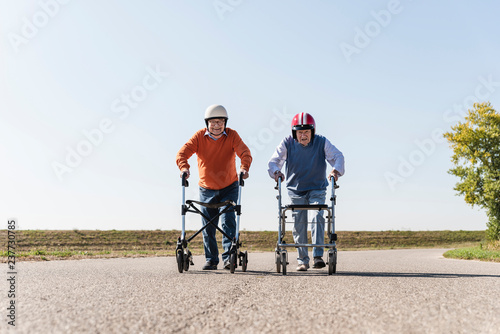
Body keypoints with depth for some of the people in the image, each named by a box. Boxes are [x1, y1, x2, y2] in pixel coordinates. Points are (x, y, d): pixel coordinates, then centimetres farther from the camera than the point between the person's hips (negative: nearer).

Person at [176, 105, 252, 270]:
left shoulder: (232, 135, -10)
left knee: (228, 220, -15)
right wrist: (184, 167, -39)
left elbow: (245, 152, -23)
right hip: (207, 189, 2)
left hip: (229, 188, -1)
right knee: (208, 226, 5)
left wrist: (244, 167, -43)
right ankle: (211, 260, 17)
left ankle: (228, 256, -12)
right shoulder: (199, 136, -9)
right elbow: (182, 152, -19)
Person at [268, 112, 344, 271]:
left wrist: (336, 170, -34)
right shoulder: (287, 143, -7)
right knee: (299, 224, 2)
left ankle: (318, 255, -17)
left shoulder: (322, 142, -7)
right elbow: (274, 160, -12)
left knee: (318, 217, -20)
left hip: (317, 189, -1)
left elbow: (337, 156, -12)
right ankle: (302, 260, 11)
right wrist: (276, 171, -35)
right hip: (296, 190, 1)